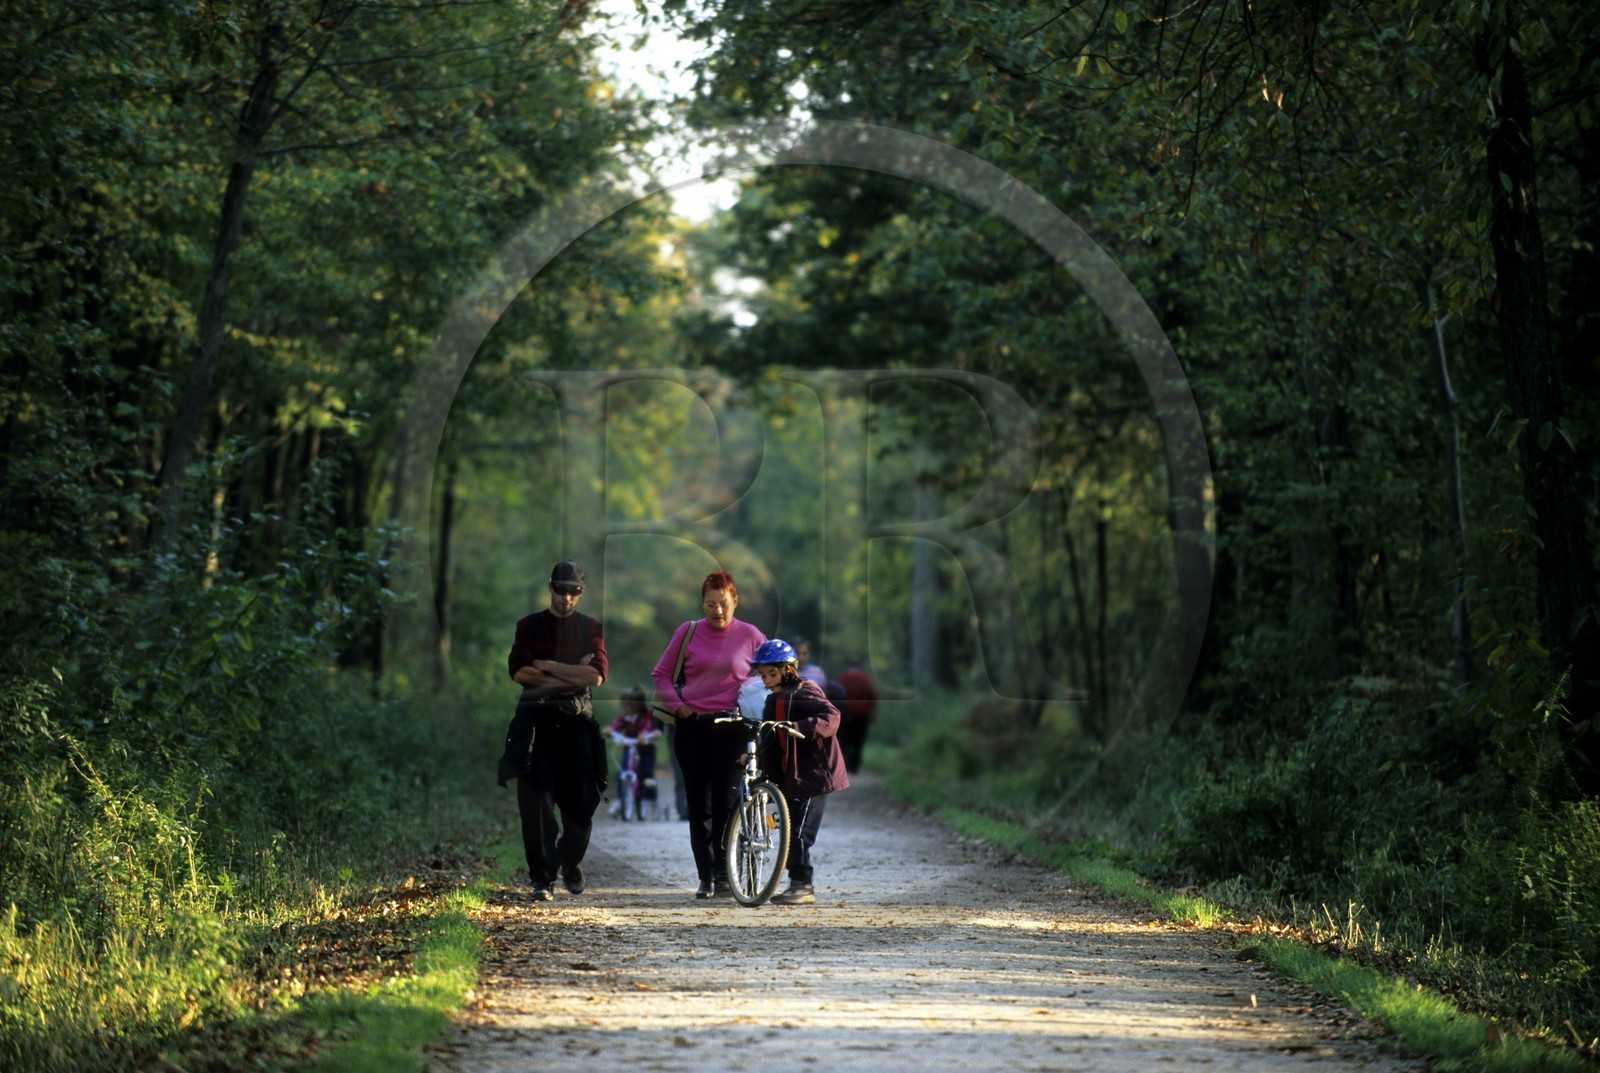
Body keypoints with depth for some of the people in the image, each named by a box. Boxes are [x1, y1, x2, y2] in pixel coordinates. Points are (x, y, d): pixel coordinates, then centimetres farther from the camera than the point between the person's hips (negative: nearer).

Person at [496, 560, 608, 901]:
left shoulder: (591, 627, 11)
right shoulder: (529, 625, 10)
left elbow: (597, 675, -4)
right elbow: (519, 671, -5)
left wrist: (549, 667, -7)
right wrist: (572, 674, -7)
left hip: (577, 720, 1)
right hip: (536, 719, -1)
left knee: (581, 803, 2)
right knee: (536, 802, -8)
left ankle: (572, 867, 25)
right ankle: (542, 879, -6)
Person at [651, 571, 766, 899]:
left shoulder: (750, 636, 3)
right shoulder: (688, 632, 5)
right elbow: (661, 674, 13)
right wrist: (677, 706, 1)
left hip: (731, 729, -2)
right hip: (692, 727, 2)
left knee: (725, 799, -11)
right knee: (698, 806, 4)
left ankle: (724, 875, -3)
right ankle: (706, 877, 11)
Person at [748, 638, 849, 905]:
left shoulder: (803, 693, -11)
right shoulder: (775, 700, 17)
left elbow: (831, 715, -25)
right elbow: (770, 737, 23)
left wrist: (803, 727, -38)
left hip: (812, 774, -10)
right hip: (790, 775, 10)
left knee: (799, 832, -12)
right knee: (791, 832, 11)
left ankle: (803, 886, -7)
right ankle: (799, 884, 18)